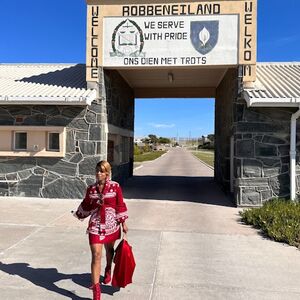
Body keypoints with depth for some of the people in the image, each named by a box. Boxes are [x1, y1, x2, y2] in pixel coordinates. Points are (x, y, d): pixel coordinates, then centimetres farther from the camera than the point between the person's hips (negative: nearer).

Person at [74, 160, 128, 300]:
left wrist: (123, 223, -2)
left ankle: (108, 270, 52)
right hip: (95, 225, 0)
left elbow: (120, 205, -4)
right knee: (96, 255, -8)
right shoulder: (91, 189, -2)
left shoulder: (115, 187, -8)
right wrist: (78, 214, 24)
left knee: (109, 249, 22)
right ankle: (96, 289, -2)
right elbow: (86, 205, 15)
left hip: (111, 225, 0)